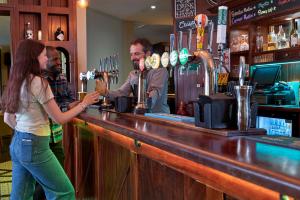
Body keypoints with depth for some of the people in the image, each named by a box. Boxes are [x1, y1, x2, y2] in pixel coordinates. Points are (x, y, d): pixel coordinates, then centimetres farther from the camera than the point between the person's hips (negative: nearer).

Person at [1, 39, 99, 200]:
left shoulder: (16, 82, 8)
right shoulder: (38, 82, -17)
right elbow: (60, 118, -15)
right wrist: (84, 103, -5)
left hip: (17, 143, 9)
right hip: (34, 146, -9)